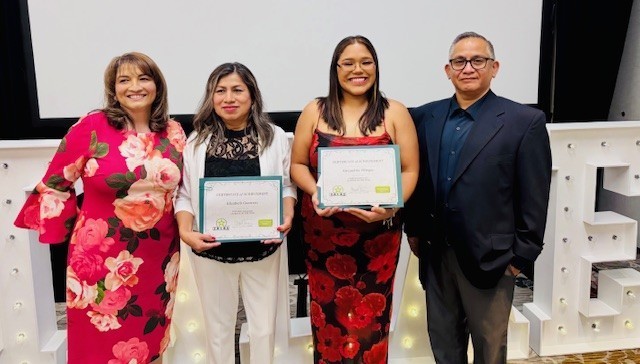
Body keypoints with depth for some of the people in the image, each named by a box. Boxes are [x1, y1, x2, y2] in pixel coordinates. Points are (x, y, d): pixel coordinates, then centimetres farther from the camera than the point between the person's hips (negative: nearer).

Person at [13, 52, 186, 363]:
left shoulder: (173, 132, 0)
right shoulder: (91, 127, -11)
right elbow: (55, 185, -2)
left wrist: (186, 225, 4)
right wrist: (67, 230, 1)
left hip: (159, 256, 3)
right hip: (102, 257, -3)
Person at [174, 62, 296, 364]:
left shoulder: (275, 137, -3)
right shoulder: (197, 141, -3)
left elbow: (286, 185, 2)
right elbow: (184, 194, -2)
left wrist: (287, 217, -16)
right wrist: (185, 231, -18)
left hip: (262, 250, 0)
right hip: (211, 251, 0)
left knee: (264, 328, 14)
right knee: (218, 328, 17)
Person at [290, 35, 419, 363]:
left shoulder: (394, 113, 3)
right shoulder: (314, 111, 5)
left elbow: (409, 170, 0)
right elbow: (297, 164, 7)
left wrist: (391, 206, -17)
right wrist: (315, 192, -13)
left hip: (377, 234, 0)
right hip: (323, 232, 1)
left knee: (370, 319, 6)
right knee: (329, 315, 8)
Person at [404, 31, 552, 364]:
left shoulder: (525, 121, -9)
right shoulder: (425, 117, 4)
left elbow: (534, 197, -8)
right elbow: (415, 178, 8)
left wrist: (521, 254, -8)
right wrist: (413, 230, 7)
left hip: (489, 257, -3)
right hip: (435, 254, 4)